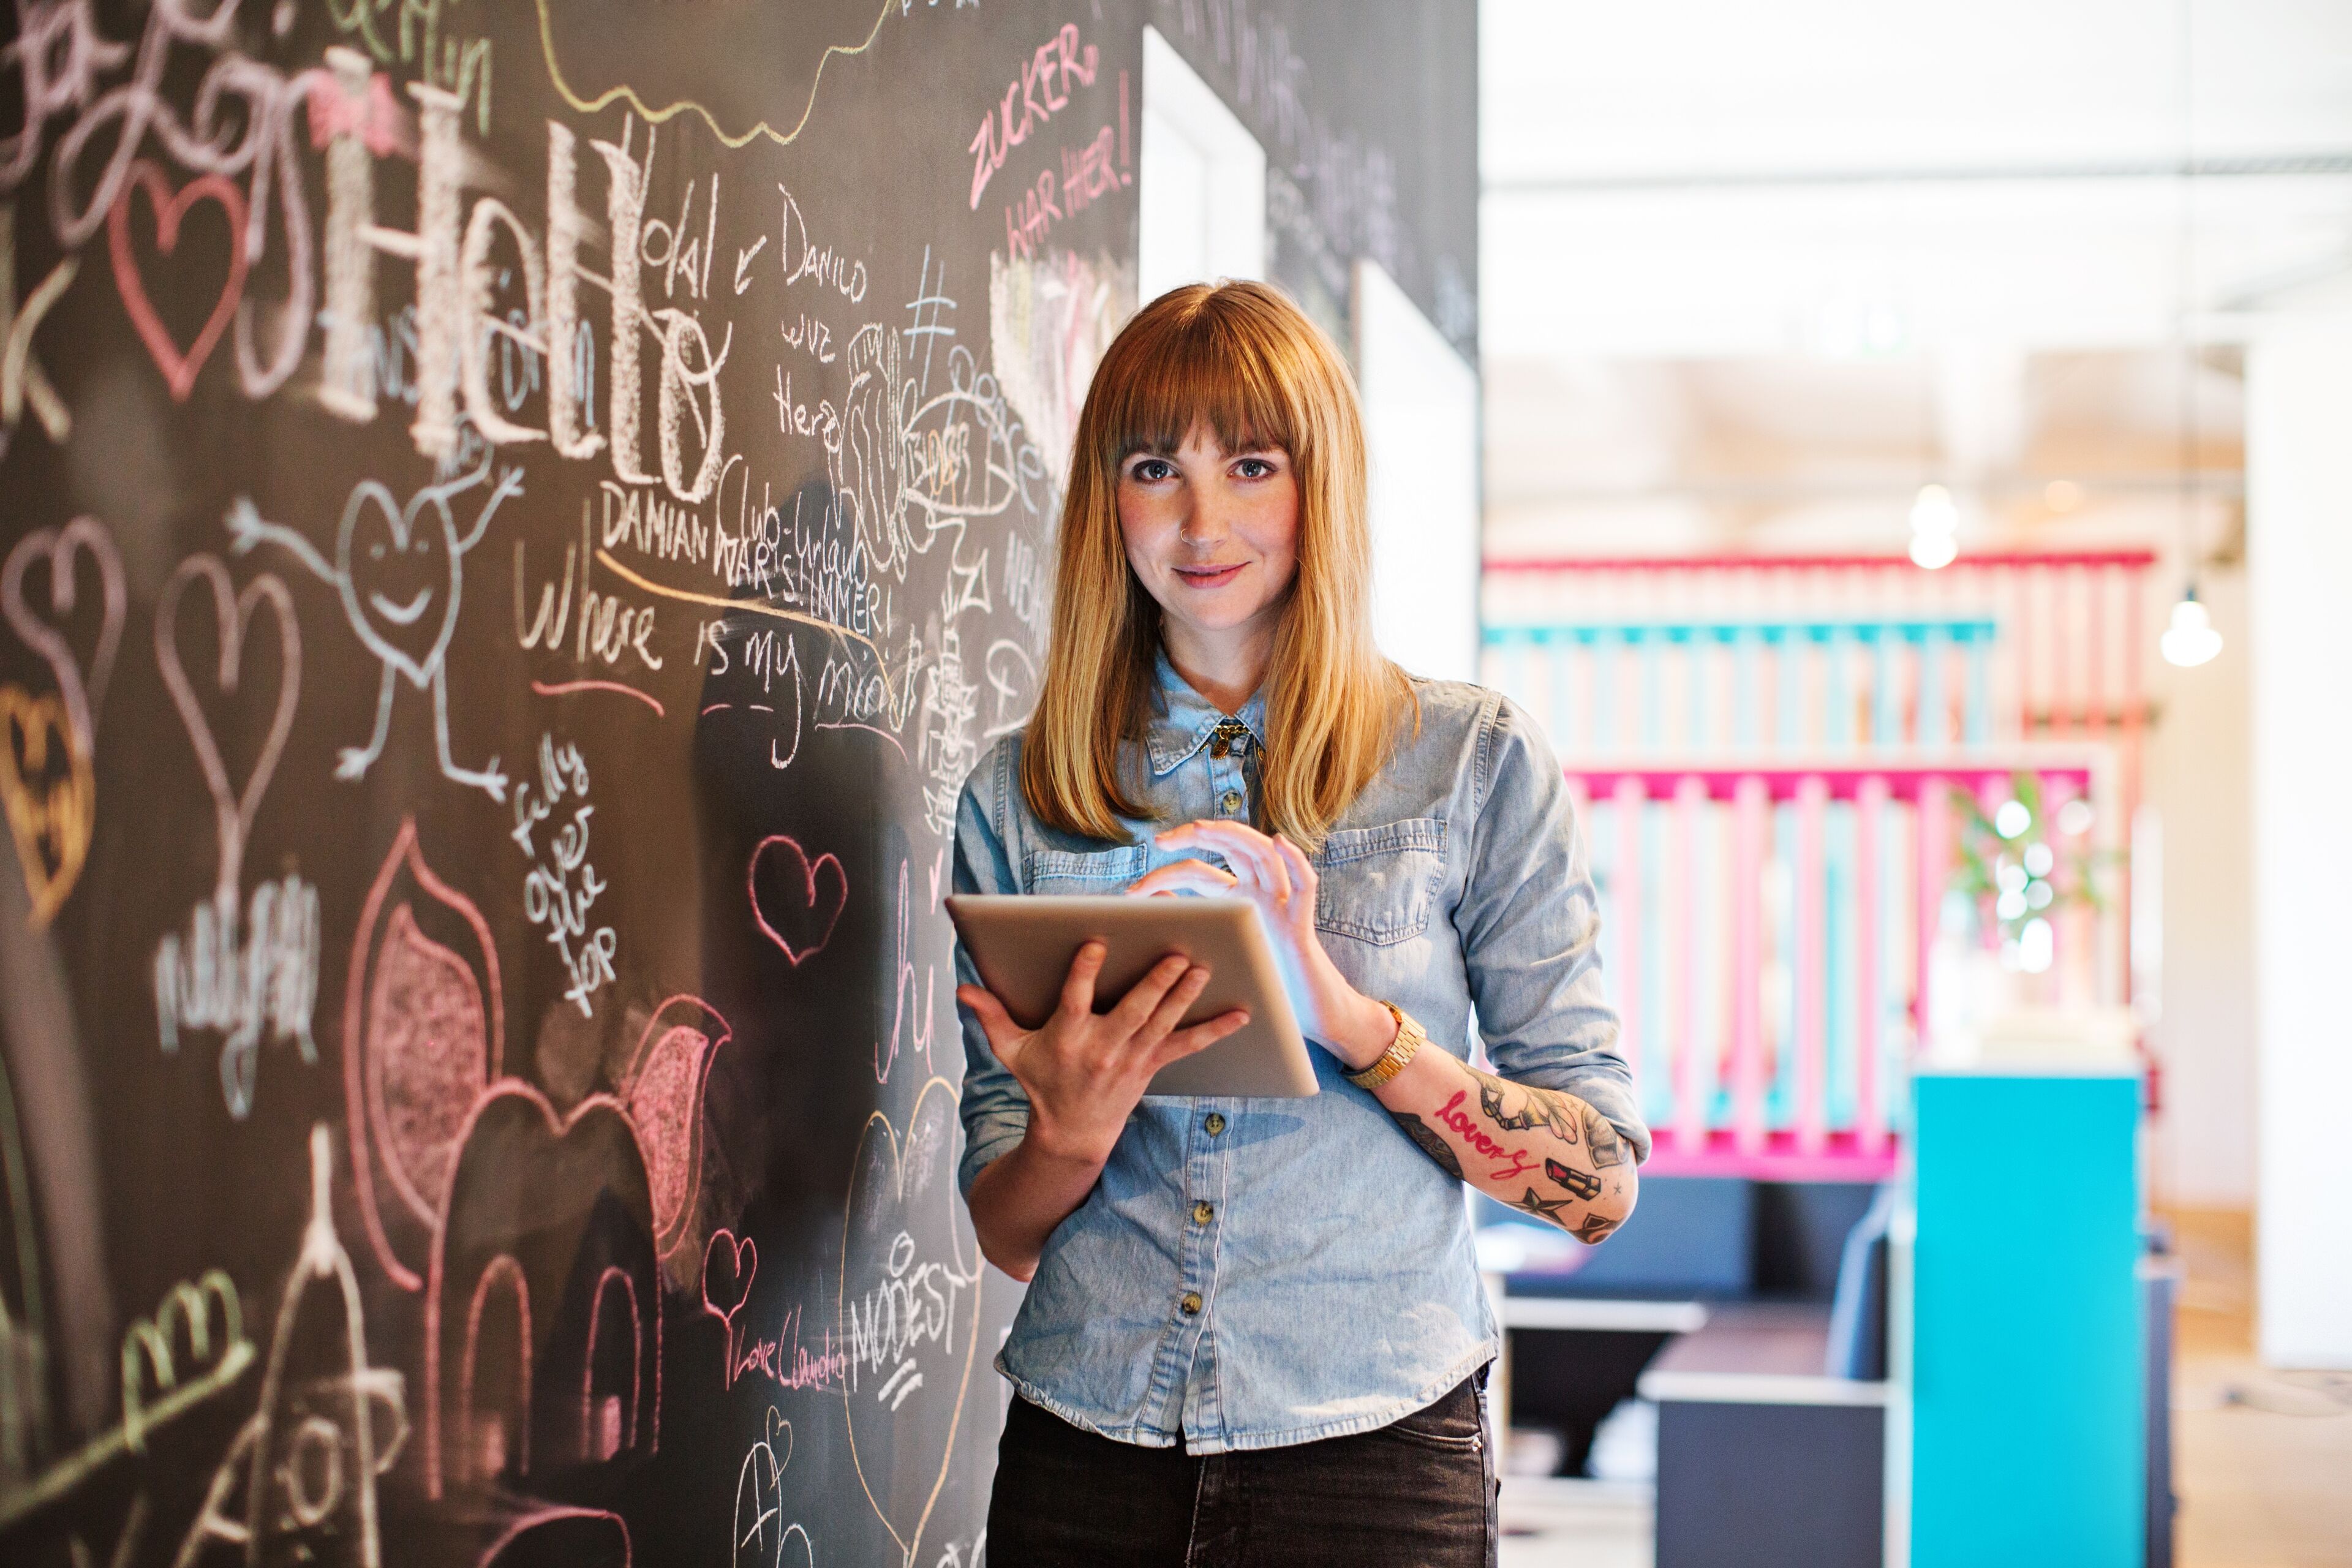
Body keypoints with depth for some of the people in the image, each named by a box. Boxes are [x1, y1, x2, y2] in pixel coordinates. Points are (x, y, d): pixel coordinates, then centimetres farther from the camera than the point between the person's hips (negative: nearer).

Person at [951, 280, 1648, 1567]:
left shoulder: (1476, 765, -2)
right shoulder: (1017, 801, 4)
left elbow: (1598, 1182, -5)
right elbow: (1003, 1234, 7)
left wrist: (1355, 1022, -18)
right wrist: (1069, 1131, -14)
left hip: (1372, 1459, -2)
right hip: (1085, 1456, 2)